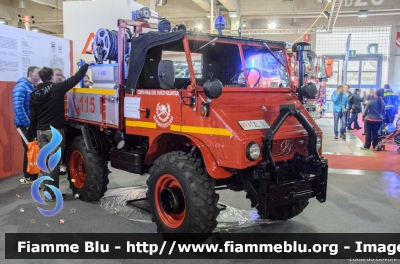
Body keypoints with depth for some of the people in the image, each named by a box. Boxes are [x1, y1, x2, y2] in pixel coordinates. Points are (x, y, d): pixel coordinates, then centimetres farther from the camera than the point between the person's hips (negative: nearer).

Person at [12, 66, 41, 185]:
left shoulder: (33, 87, 13)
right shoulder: (21, 87, -15)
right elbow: (18, 107, -23)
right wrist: (27, 124, -21)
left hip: (33, 124, 9)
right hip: (25, 125, -9)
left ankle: (28, 176, 24)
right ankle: (33, 178, 5)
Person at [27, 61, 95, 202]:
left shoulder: (35, 93, 7)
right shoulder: (57, 88, -7)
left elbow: (33, 117, 10)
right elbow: (75, 78, -4)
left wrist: (34, 133, 20)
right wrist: (86, 65, 9)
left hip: (41, 131, 5)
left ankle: (47, 191, 18)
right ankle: (51, 194, 1)